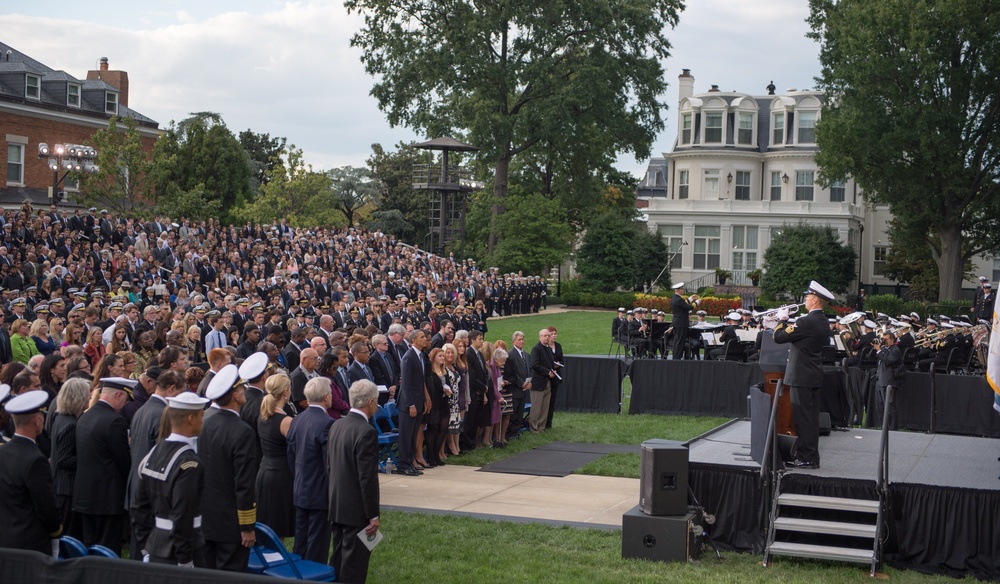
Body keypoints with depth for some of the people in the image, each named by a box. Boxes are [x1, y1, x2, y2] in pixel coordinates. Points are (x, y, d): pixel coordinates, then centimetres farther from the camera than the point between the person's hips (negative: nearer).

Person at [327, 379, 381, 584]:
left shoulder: (336, 426, 6)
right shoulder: (366, 432, -20)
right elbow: (368, 478, -21)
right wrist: (373, 515, -15)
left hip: (336, 506, 8)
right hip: (357, 509, -8)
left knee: (338, 559, 19)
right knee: (354, 567, 0)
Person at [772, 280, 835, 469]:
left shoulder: (806, 322, -19)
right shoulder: (824, 323, 10)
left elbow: (779, 337, -16)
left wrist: (782, 320, -1)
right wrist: (788, 321, 13)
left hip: (801, 376, -9)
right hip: (815, 376, 9)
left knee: (802, 417, -4)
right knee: (811, 417, 12)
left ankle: (806, 458, -2)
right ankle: (812, 457, 18)